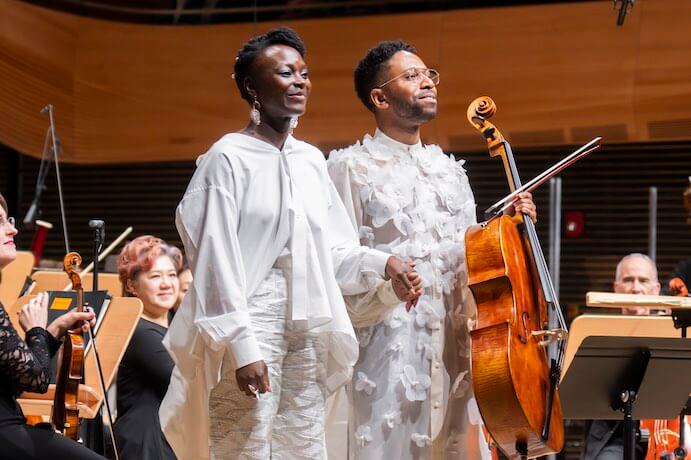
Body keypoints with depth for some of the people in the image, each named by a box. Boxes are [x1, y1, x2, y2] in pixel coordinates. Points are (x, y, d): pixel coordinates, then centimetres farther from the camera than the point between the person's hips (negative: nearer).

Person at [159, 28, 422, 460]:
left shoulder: (312, 160, 13)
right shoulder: (229, 157, -7)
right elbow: (218, 260, -11)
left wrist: (382, 264, -2)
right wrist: (242, 346, -17)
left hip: (307, 331, 7)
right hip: (250, 327, -7)